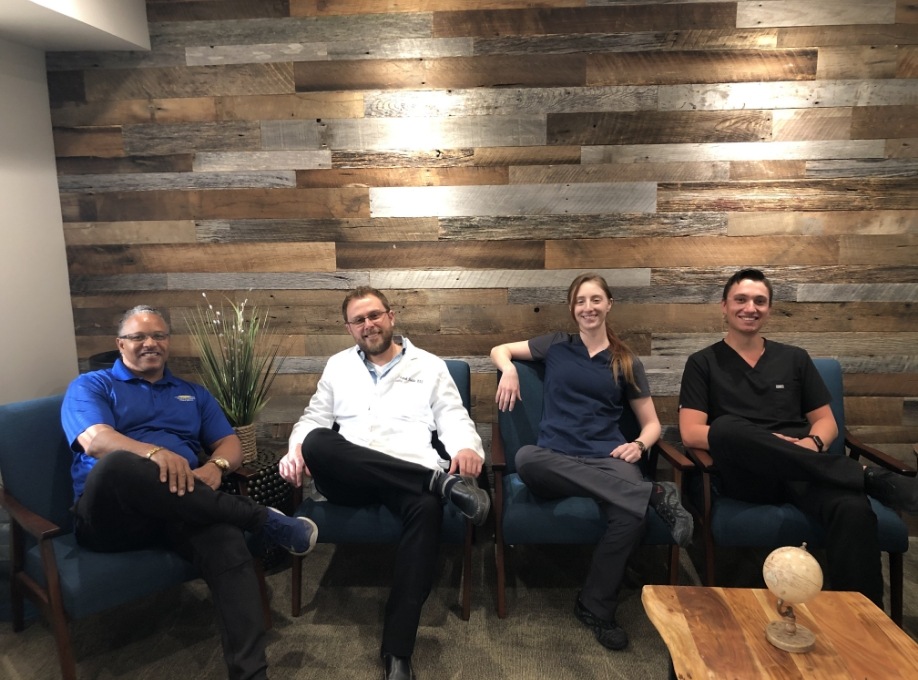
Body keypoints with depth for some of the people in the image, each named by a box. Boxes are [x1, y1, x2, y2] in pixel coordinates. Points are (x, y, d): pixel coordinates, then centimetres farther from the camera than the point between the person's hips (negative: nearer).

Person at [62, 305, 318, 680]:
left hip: (182, 510, 3)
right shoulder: (90, 386, 14)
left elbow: (230, 444, 16)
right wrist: (155, 452, -29)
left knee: (229, 545, -33)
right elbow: (95, 440, -8)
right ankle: (262, 518, -29)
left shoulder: (193, 393, 26)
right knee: (118, 464, -39)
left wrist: (215, 467, -10)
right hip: (111, 513, -2)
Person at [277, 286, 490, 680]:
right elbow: (314, 418, 19)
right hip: (348, 480, 2)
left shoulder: (430, 366, 14)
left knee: (428, 507, -38)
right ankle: (441, 480, -33)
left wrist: (467, 448, -18)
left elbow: (453, 419, 7)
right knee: (316, 442, -33)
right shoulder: (338, 366, 21)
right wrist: (296, 450, -5)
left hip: (410, 477, -2)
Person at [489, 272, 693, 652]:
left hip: (607, 459, 0)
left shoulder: (627, 363, 15)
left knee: (629, 516, -35)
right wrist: (509, 369, 2)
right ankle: (653, 494, -33)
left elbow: (651, 423, 17)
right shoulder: (556, 347, 16)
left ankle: (595, 608, -9)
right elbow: (500, 350, 25)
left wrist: (639, 444, -6)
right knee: (525, 458, -38)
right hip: (555, 460, 1)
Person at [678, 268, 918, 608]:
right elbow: (691, 432, -1)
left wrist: (812, 444, -7)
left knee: (854, 509, -34)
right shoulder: (703, 363, 10)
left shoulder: (794, 358, 20)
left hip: (802, 474, 2)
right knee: (726, 426, -37)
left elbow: (826, 421, 18)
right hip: (745, 476, -2)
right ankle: (867, 476, -31)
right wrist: (744, 440, -17)